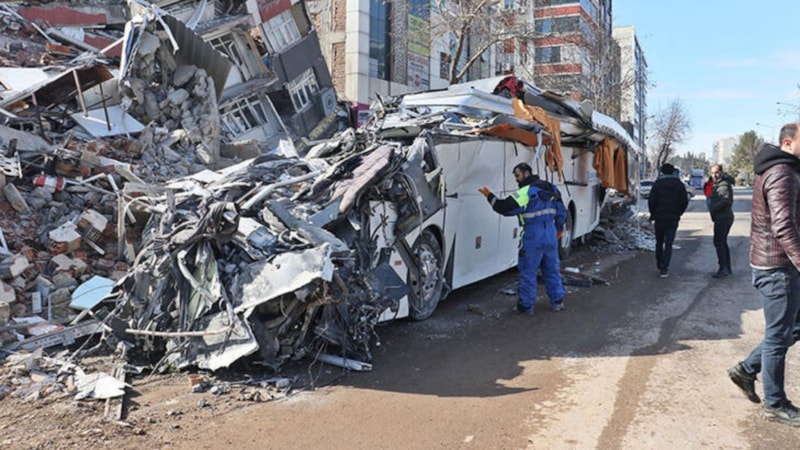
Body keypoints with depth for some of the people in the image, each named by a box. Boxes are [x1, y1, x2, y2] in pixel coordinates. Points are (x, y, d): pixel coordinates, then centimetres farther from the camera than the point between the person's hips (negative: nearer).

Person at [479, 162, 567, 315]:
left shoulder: (525, 192, -13)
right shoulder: (550, 189, 11)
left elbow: (505, 208, -17)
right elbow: (561, 211, 17)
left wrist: (489, 196, -6)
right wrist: (559, 228, 29)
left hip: (533, 237, -7)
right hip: (551, 236, 7)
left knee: (528, 271, 3)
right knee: (551, 269, 18)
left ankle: (526, 306, 8)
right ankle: (557, 301, 25)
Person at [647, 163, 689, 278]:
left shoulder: (657, 184, -5)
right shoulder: (679, 185, 3)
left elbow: (651, 200, -9)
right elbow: (685, 201, 1)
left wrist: (653, 214, 4)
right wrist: (678, 214, 12)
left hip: (659, 218, -1)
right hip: (673, 219, 1)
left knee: (659, 243, 14)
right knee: (668, 244, -1)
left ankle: (660, 266, 22)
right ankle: (664, 268, -11)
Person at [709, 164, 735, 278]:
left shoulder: (723, 185, -16)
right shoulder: (718, 183, 16)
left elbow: (726, 200, -28)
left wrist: (712, 208, -20)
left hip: (722, 217, -11)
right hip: (726, 217, 11)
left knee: (718, 242, -10)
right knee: (723, 242, 16)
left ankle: (723, 269, -10)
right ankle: (727, 268, 22)